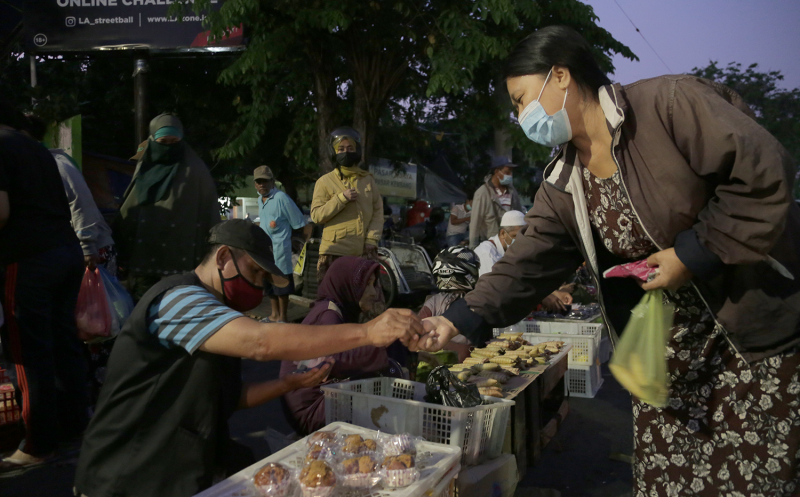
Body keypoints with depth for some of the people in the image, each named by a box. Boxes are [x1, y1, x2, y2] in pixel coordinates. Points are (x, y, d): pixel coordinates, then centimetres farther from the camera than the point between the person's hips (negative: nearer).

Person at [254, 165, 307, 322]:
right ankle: (275, 314, 28)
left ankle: (282, 317, 8)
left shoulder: (281, 198, -14)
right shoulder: (260, 199, 11)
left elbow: (299, 222, -12)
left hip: (279, 248, -8)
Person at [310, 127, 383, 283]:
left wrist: (372, 239, -5)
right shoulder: (325, 182, 3)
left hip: (365, 251, 3)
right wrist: (341, 198, -14)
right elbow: (317, 215, -5)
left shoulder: (368, 179, 13)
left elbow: (378, 211, 8)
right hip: (335, 251, -3)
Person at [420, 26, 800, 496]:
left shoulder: (669, 103, -18)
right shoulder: (562, 186, 2)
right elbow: (529, 262, -1)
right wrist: (464, 318, -9)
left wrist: (694, 253, -20)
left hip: (760, 325, -5)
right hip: (669, 346, 6)